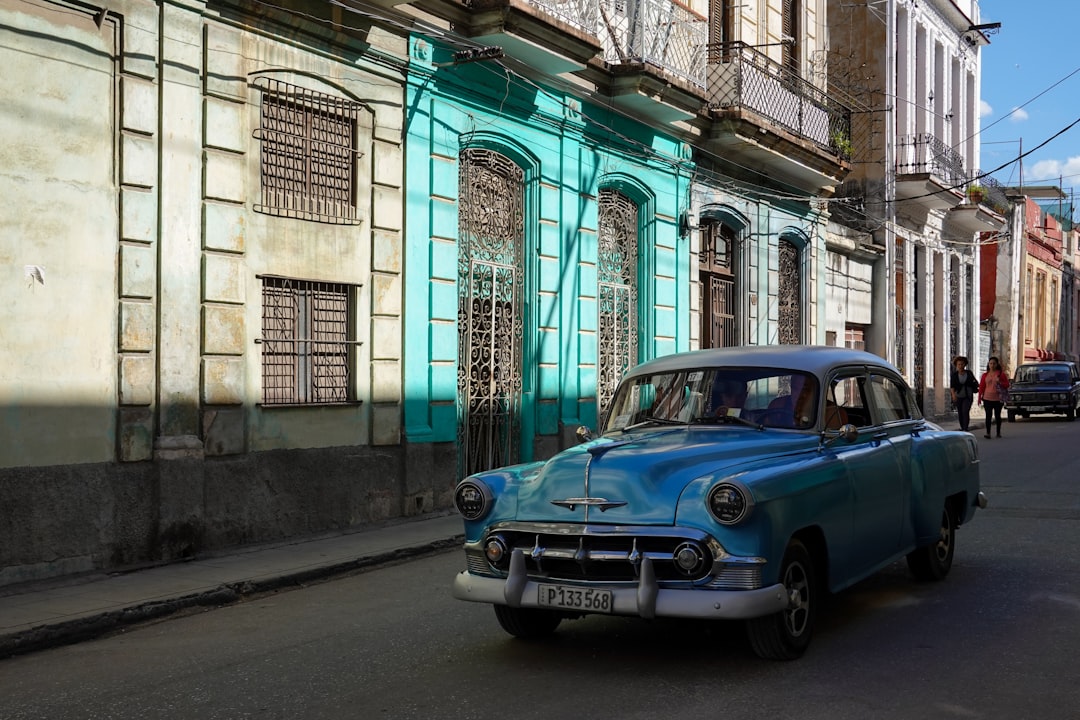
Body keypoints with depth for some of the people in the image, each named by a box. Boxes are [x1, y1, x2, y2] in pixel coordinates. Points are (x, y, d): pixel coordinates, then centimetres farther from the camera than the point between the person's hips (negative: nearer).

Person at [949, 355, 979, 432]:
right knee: (960, 413, 8)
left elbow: (974, 382, 16)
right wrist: (953, 394, -28)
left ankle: (965, 430, -21)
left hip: (968, 396, -1)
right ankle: (962, 428, 23)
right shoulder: (954, 374, -4)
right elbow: (952, 385, -14)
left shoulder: (969, 373, -1)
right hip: (958, 396, 1)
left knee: (965, 412, -16)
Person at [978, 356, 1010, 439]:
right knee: (988, 416, -6)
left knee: (997, 416, 7)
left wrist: (1000, 382, -17)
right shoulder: (985, 375, 7)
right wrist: (980, 398, 1)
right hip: (987, 398, 1)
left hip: (998, 399, -1)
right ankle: (988, 433, -8)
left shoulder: (1001, 374, 3)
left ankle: (998, 432, 17)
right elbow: (981, 387, 7)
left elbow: (1007, 384, 2)